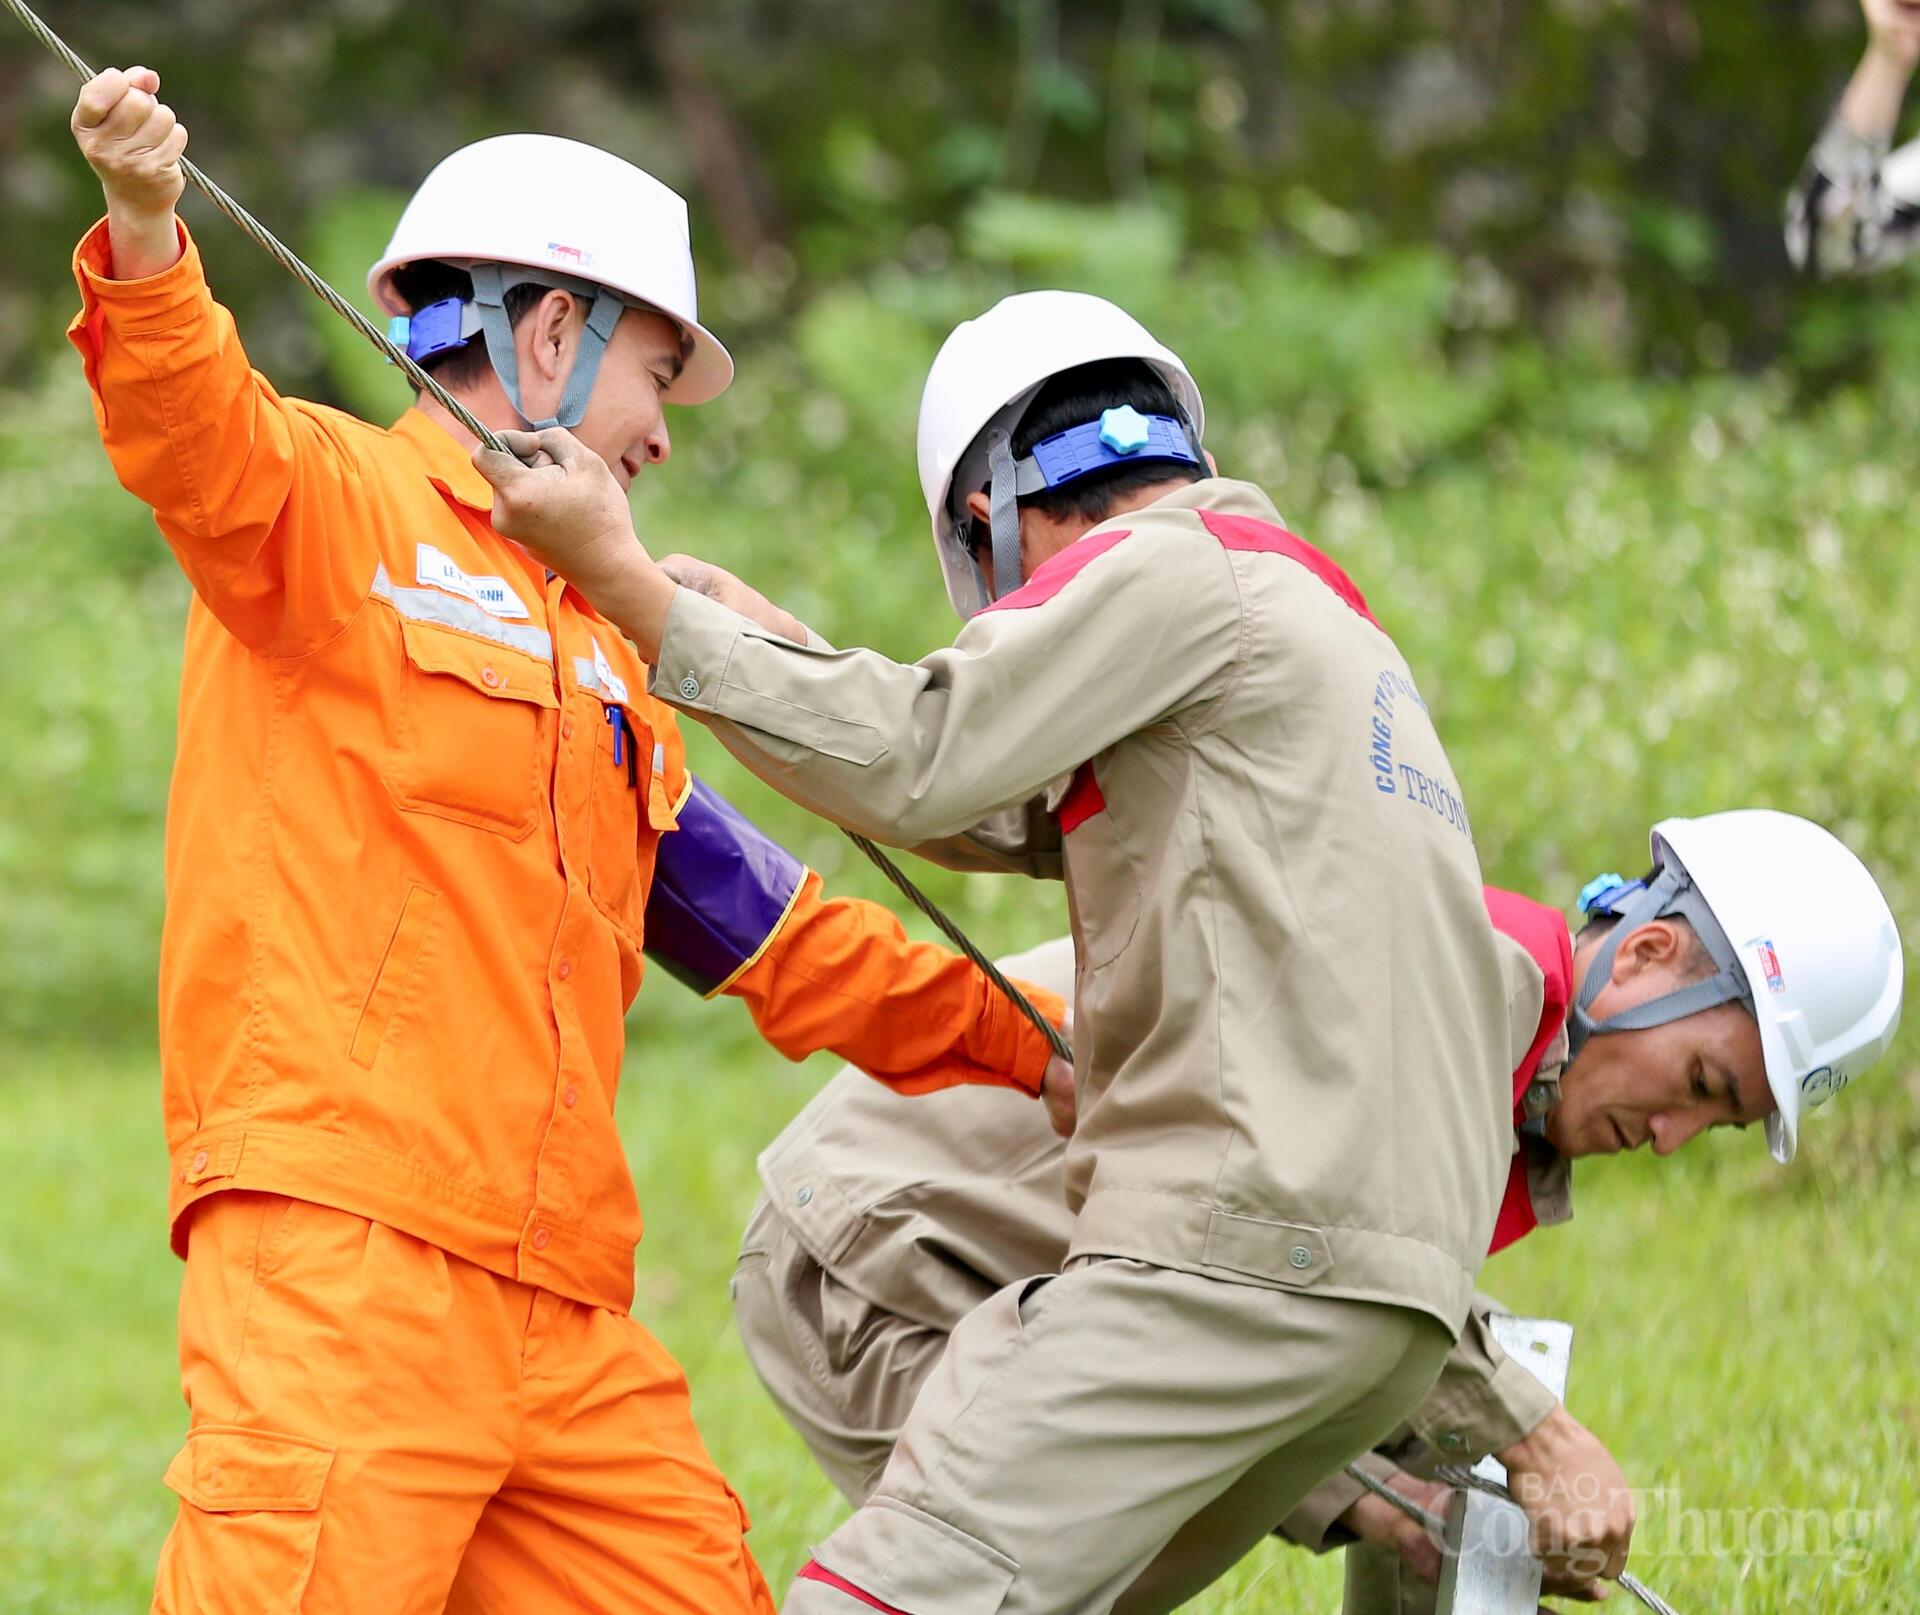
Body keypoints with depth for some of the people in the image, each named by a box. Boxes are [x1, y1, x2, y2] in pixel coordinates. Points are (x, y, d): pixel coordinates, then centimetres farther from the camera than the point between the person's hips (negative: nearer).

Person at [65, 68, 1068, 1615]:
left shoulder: (599, 651, 30)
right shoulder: (335, 501, 3)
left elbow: (758, 919, 35)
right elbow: (196, 437, -20)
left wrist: (1035, 1048, 37)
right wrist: (147, 237, -40)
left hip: (559, 1295, 9)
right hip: (341, 1243, -9)